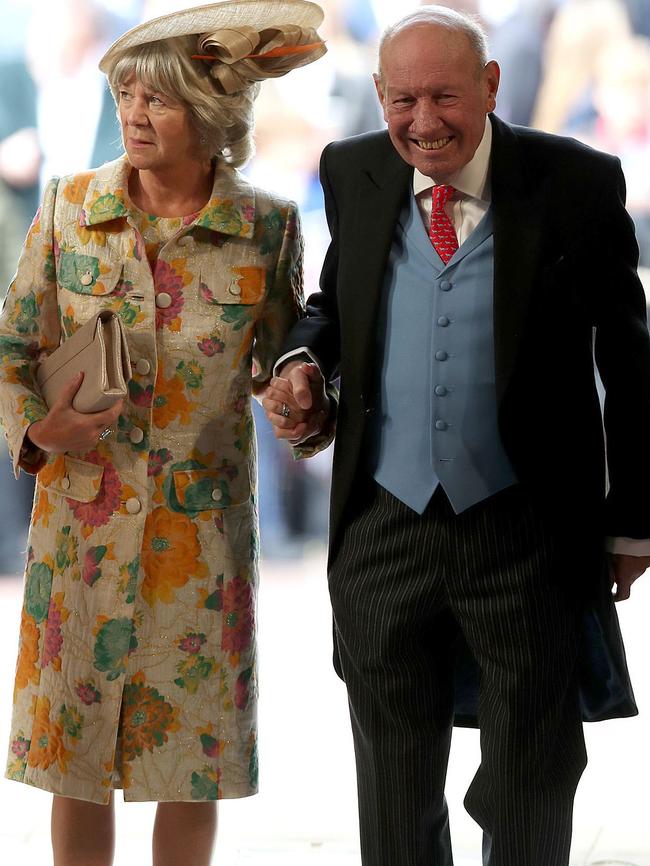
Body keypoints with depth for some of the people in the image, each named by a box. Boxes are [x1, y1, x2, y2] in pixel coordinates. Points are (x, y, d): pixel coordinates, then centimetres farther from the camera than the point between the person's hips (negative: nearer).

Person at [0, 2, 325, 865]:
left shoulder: (267, 227, -3)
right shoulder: (70, 208, -1)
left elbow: (282, 367, 8)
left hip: (203, 524, 0)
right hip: (84, 514, 1)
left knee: (195, 758, 6)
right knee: (76, 757, 5)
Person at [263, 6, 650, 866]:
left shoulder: (576, 183, -8)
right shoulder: (354, 175, 2)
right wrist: (301, 359, -4)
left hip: (526, 534, -3)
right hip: (386, 527, 3)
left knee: (532, 791, 11)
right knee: (394, 796, 15)